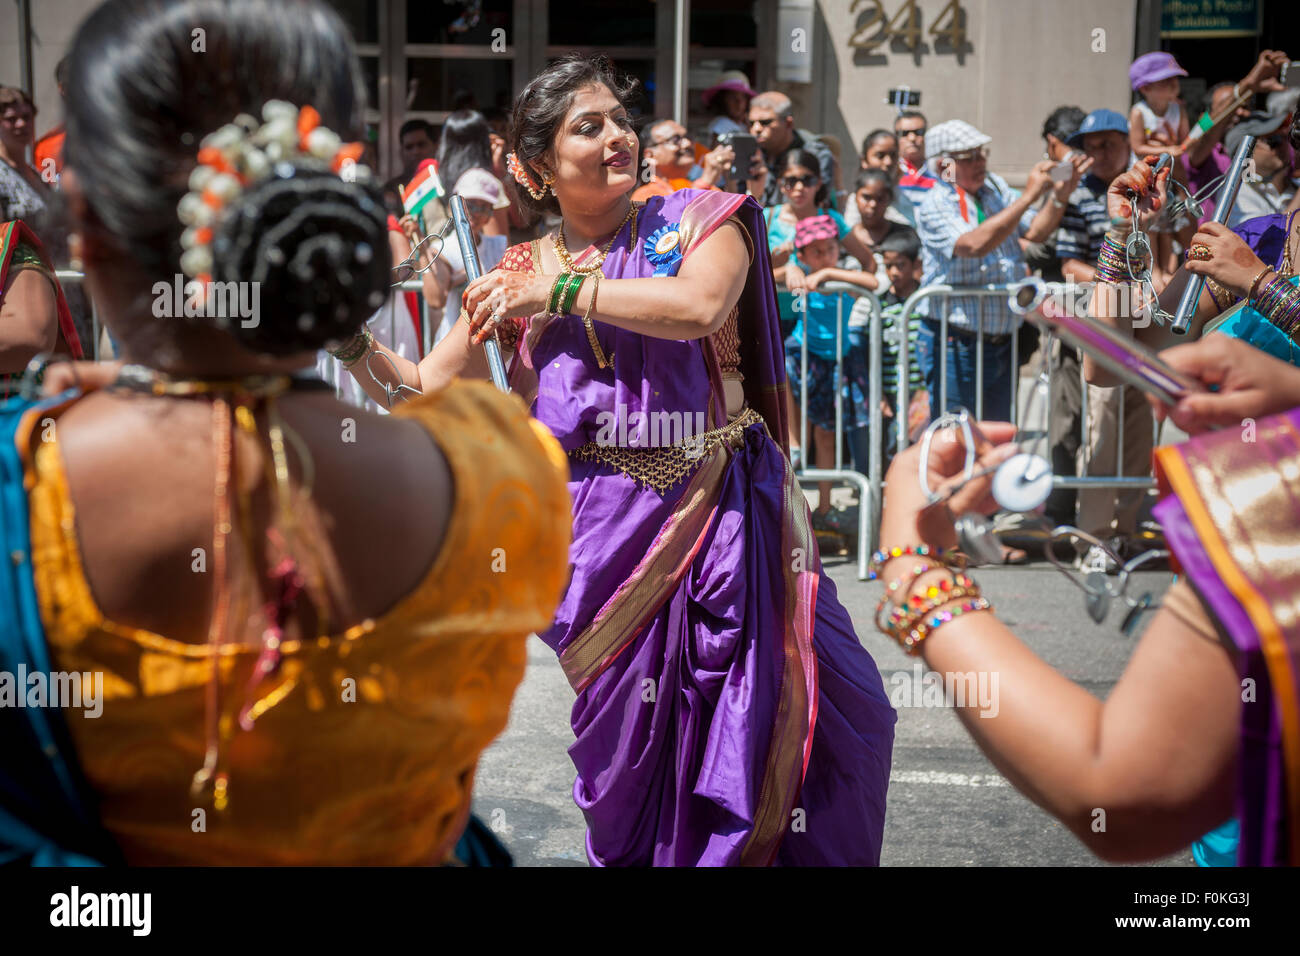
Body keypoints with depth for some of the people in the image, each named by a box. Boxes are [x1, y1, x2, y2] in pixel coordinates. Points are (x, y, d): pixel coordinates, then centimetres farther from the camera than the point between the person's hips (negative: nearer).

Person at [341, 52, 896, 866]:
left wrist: (559, 289, -12)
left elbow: (698, 304, -20)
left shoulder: (698, 220, 2)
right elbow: (432, 394, 11)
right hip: (606, 531, 2)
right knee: (631, 742, 5)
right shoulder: (521, 274, 9)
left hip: (722, 515, -1)